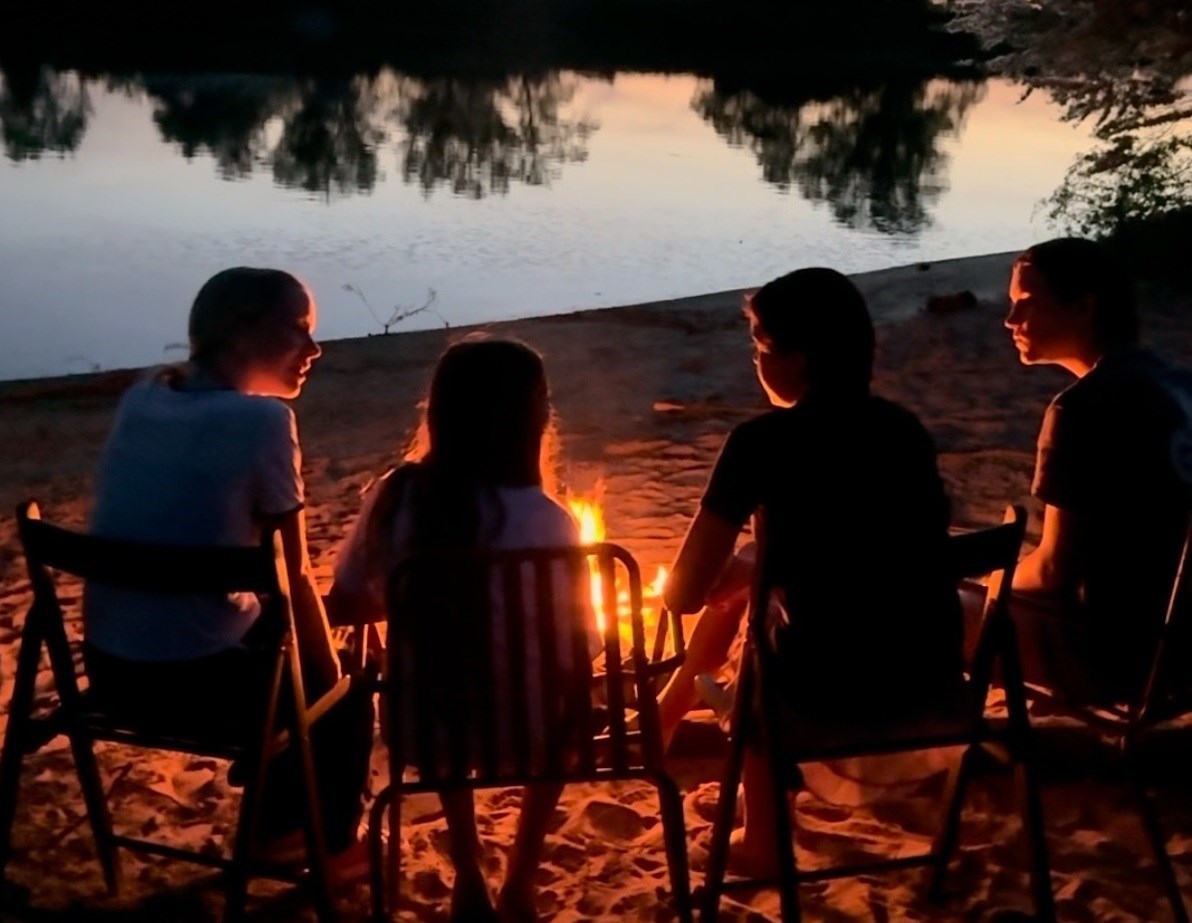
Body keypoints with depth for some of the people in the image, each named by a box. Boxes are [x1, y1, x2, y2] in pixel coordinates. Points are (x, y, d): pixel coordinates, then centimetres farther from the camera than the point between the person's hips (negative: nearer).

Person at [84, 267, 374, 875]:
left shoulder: (141, 398, 4)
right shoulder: (262, 420, -16)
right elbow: (294, 577, -10)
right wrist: (333, 673, 3)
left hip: (108, 668, 7)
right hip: (196, 681, -7)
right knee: (343, 688, 20)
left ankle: (279, 824, 45)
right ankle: (333, 844, 37)